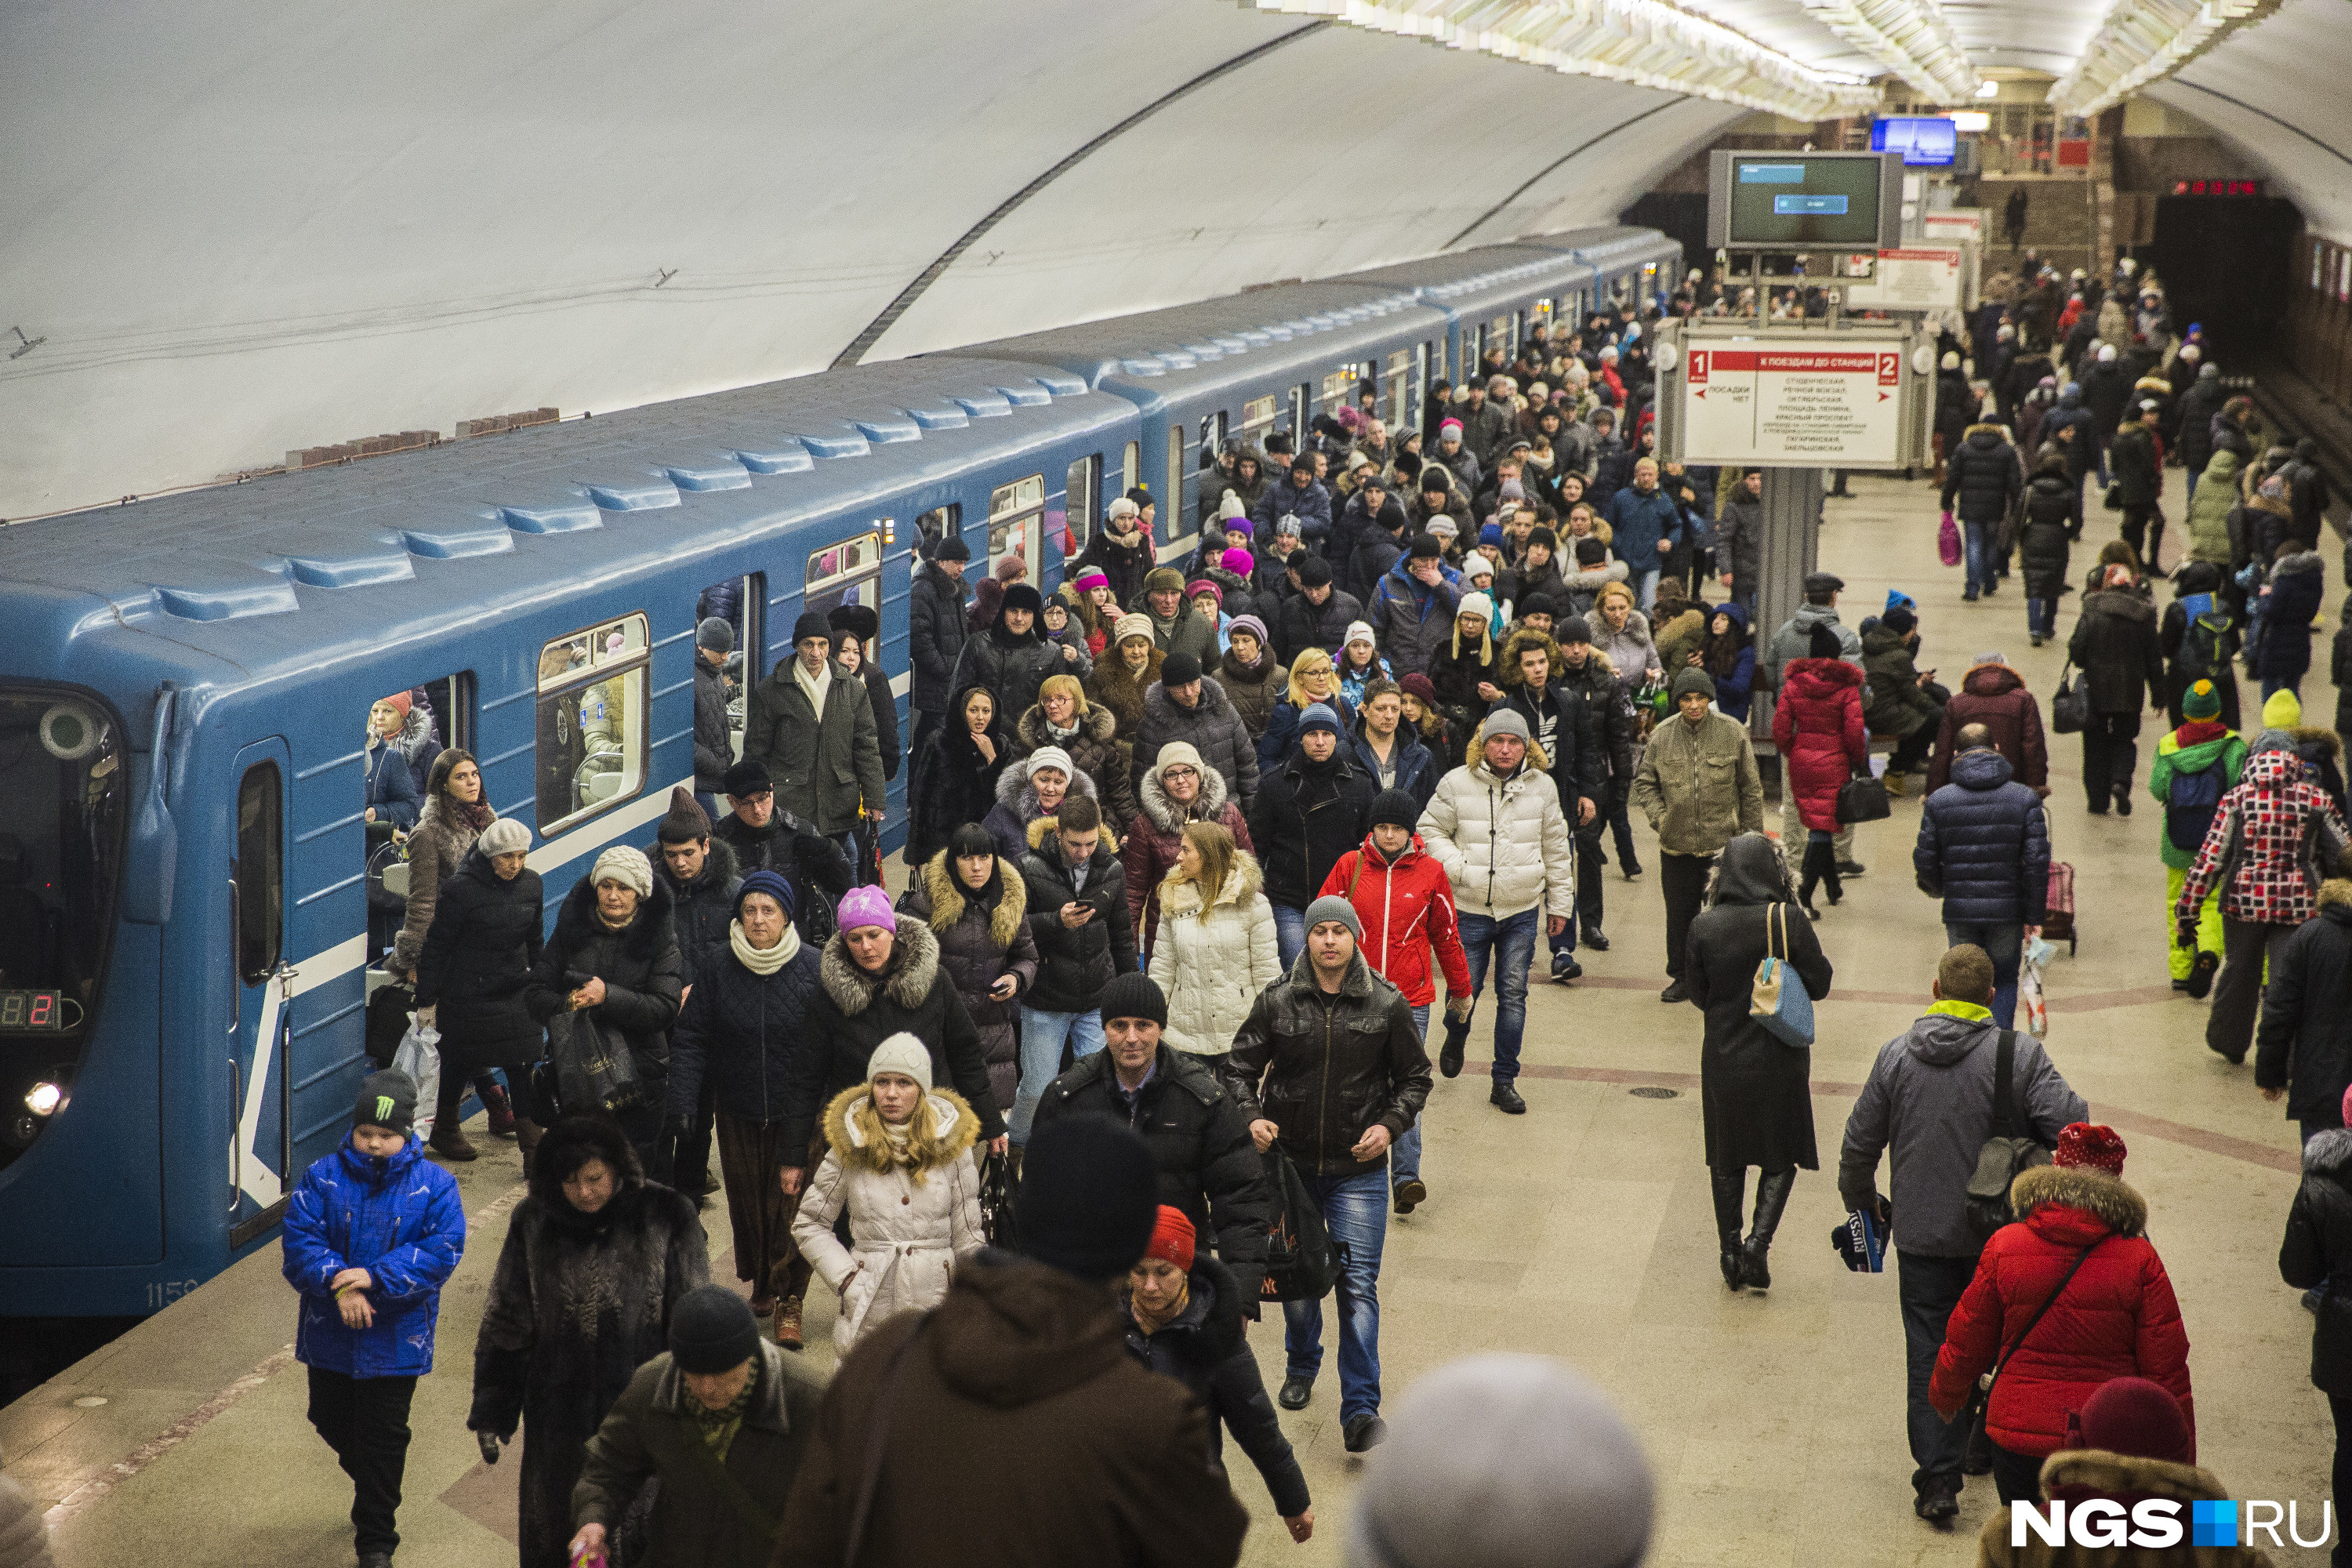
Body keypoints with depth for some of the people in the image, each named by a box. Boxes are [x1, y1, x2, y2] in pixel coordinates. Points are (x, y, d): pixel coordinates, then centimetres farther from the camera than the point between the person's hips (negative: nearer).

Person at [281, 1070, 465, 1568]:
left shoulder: (434, 1184, -7)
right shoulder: (323, 1177, -5)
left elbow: (444, 1248, -16)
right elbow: (299, 1240, -11)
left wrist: (375, 1277, -25)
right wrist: (338, 1283, -28)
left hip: (396, 1339, -3)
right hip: (329, 1335, 3)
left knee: (383, 1441, 3)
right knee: (330, 1420, 19)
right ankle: (371, 1489, 48)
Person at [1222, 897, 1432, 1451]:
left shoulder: (1387, 1005, -3)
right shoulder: (1277, 1002, -3)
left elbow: (1415, 1078, 8)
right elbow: (1239, 1069, 3)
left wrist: (1389, 1124, -8)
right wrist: (1251, 1117, -15)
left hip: (1358, 1170, -2)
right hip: (1289, 1161, 2)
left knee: (1358, 1285, -8)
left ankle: (1360, 1409, -8)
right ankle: (1302, 1367, 42)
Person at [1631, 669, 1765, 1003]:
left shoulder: (1733, 733, -3)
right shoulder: (1662, 737, 0)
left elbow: (1750, 788, 4)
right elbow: (1644, 782, 13)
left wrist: (1752, 834, 5)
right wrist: (1659, 817, -1)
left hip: (1723, 845, -2)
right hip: (1676, 846, 2)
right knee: (1679, 913, 10)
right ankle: (1681, 978, 24)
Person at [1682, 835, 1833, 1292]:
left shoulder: (1704, 927, -11)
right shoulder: (1790, 924, -16)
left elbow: (1697, 992, 0)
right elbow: (1819, 985, -6)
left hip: (1723, 1059, 2)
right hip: (1780, 1061, -1)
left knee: (1726, 1160, 17)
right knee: (1782, 1157, 13)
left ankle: (1730, 1251, 19)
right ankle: (1758, 1242, -4)